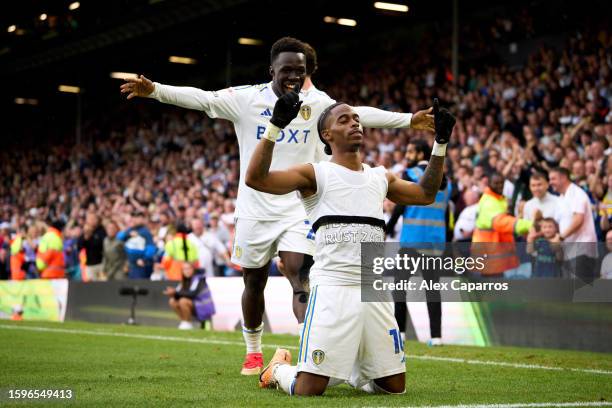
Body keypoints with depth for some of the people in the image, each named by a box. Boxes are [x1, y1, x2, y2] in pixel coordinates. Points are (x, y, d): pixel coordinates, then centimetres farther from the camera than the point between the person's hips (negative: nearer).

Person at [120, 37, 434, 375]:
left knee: (299, 277, -15)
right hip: (255, 209, 0)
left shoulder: (316, 102, 2)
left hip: (299, 209, 0)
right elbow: (200, 98, -11)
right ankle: (253, 352, 30)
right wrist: (154, 91, -23)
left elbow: (358, 115, 1)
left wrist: (408, 120, -4)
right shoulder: (247, 99, -4)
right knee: (254, 282, 12)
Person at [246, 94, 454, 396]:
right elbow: (256, 178, -12)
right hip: (332, 288, -5)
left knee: (395, 386, 6)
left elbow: (426, 194, 34)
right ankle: (278, 368, 23)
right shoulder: (316, 174, 1)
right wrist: (275, 126, -20)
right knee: (309, 390, -11)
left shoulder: (380, 177, 19)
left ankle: (349, 370, 34)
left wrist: (440, 143, 28)